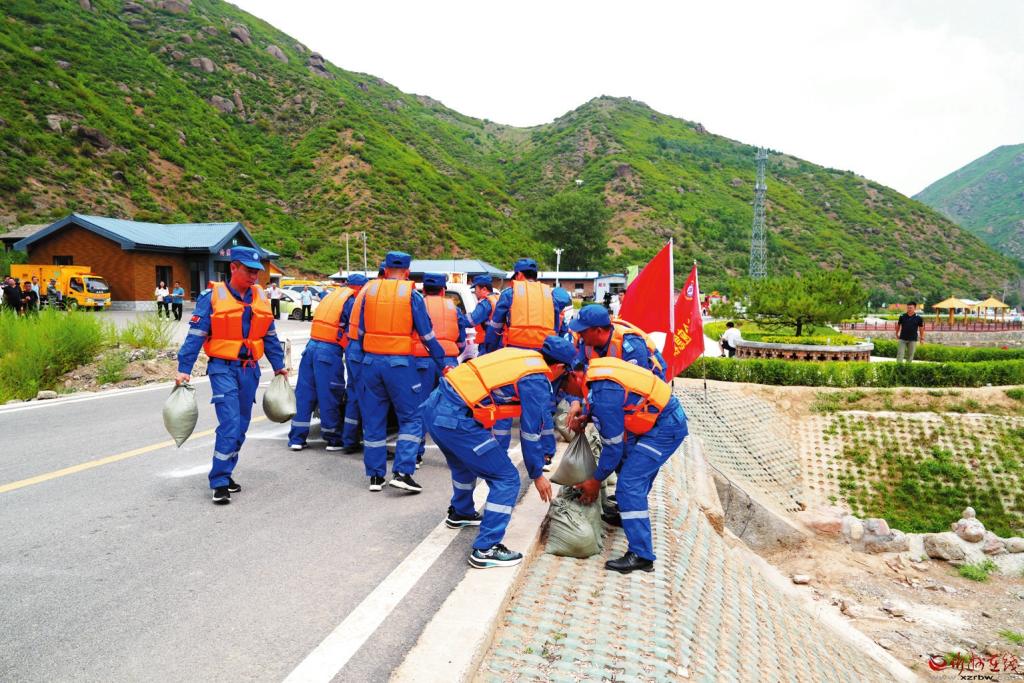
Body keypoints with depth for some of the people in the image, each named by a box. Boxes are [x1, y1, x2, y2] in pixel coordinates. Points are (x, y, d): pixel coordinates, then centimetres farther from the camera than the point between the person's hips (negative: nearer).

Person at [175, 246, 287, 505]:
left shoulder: (261, 297, 9)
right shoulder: (213, 296, -7)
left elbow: (270, 336, 18)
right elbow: (195, 335, -7)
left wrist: (278, 365, 19)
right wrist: (184, 369, -12)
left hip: (250, 370, 5)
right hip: (223, 369, -5)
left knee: (241, 426, 10)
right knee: (230, 424, -13)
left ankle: (225, 473, 25)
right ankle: (220, 483, -5)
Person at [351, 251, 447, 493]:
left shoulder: (369, 291, 7)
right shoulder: (411, 294, -2)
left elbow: (360, 331, 10)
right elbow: (427, 335, -1)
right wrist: (443, 364, 8)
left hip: (371, 361, 4)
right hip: (400, 363, -3)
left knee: (373, 421, 13)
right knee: (411, 418, 7)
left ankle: (375, 476, 17)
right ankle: (402, 472, -5)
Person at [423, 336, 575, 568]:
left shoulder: (522, 355, 15)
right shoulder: (537, 381, -7)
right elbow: (530, 433, 0)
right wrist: (537, 475, 13)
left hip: (434, 405, 9)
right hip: (456, 420, -9)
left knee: (465, 463, 35)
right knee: (506, 479, 2)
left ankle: (459, 513, 57)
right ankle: (485, 549, 5)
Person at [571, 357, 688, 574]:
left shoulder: (602, 394, -26)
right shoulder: (596, 369, 0)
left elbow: (613, 445, -16)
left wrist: (596, 481, -3)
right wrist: (586, 417, 5)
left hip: (665, 429, -10)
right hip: (669, 419, 10)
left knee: (629, 484, -14)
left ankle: (641, 556, -12)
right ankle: (627, 515, 44)